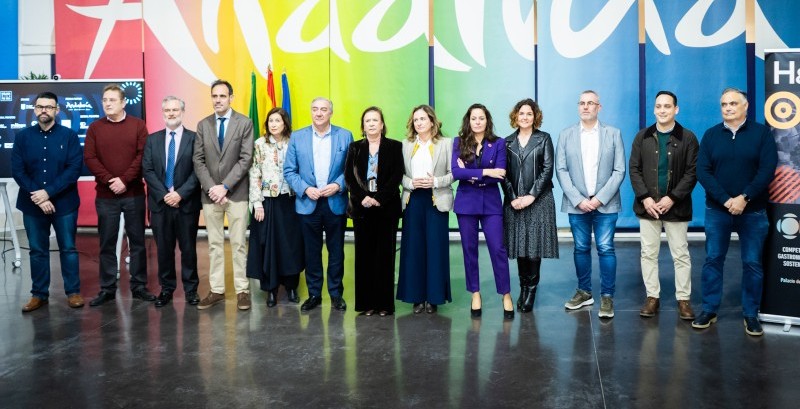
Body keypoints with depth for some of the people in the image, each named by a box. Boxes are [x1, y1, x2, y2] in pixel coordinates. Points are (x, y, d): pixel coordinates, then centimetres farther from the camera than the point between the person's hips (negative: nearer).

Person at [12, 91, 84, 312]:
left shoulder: (69, 136, -2)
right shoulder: (22, 137, 4)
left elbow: (74, 169, -11)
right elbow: (17, 171, -2)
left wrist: (48, 192, -17)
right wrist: (38, 197, -14)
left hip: (64, 203, -2)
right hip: (33, 204, 2)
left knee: (68, 248, 5)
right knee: (37, 250, 10)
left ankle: (73, 292, 15)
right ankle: (39, 294, 20)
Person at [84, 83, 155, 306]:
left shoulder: (138, 125, 3)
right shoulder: (95, 128, 7)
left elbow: (142, 155, -5)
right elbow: (89, 158, 0)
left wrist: (124, 180, -13)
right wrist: (109, 181, -12)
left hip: (134, 193, -1)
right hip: (105, 195, 1)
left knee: (137, 241, 5)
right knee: (107, 243, 5)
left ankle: (139, 286, 13)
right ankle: (107, 289, 13)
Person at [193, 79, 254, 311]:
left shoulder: (244, 123, -1)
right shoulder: (203, 125, 9)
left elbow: (246, 159, -8)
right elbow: (198, 160, 4)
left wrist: (225, 186, -14)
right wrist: (211, 188, -9)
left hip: (236, 193, -3)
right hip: (210, 193, 3)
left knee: (238, 243, 1)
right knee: (214, 244, 8)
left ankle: (242, 290, 8)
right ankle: (216, 290, 15)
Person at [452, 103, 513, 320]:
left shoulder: (498, 143, 1)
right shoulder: (458, 142, 2)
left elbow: (500, 175, -9)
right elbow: (455, 172, -11)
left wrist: (471, 175, -12)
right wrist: (485, 172, -18)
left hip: (491, 203, -1)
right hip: (466, 202, 1)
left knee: (498, 249, -4)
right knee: (469, 249, 7)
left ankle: (506, 296, 8)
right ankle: (475, 294, 20)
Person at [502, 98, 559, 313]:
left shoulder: (544, 139, 5)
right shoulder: (508, 142, 11)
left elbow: (548, 169, -3)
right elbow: (504, 173, 7)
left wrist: (532, 195, -11)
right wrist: (513, 197, -6)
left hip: (538, 200, -2)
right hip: (514, 201, 2)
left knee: (535, 243, -3)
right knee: (519, 243, 4)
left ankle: (531, 289, 6)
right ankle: (523, 287, 16)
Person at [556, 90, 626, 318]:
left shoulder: (613, 134, 4)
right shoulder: (566, 135, 6)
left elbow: (619, 171, -1)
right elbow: (561, 171, 1)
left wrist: (600, 198, -11)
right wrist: (578, 199, -9)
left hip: (605, 204, -1)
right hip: (576, 204, 1)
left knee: (605, 249, -3)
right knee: (581, 249, 8)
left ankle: (607, 296, 5)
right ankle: (584, 292, 21)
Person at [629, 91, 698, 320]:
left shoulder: (687, 138, -1)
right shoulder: (643, 137, 5)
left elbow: (692, 172, -5)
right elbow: (634, 169, 2)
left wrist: (672, 198, -14)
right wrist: (645, 198, -10)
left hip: (676, 206, -2)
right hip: (648, 205, 2)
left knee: (681, 255, 4)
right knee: (648, 254, 6)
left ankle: (683, 299, 13)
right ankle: (652, 297, 16)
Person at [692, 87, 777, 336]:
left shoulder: (761, 133, 0)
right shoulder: (711, 135, 4)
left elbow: (767, 170, -8)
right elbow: (702, 171, -4)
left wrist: (744, 198, -18)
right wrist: (726, 200, -15)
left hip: (753, 211, -1)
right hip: (717, 210, 1)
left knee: (752, 264, 4)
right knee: (713, 260, 6)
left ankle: (751, 315, 16)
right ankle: (709, 310, 16)